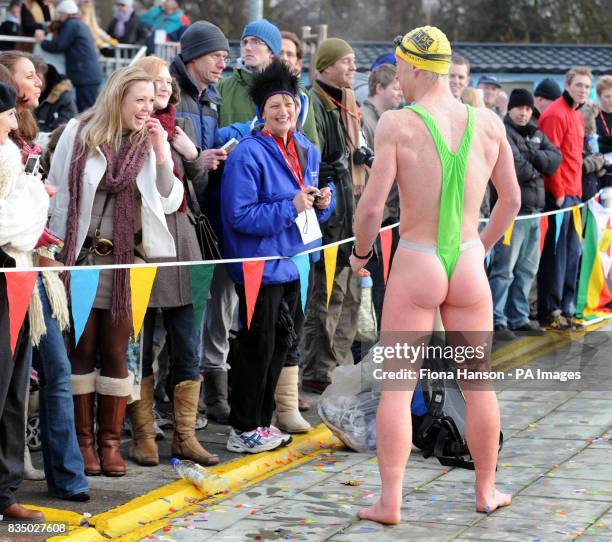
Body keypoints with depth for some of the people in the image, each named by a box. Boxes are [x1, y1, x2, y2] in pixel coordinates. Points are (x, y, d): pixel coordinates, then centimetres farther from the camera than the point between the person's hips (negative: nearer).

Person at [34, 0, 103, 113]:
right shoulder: (80, 24, 23)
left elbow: (58, 46, -10)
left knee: (86, 111, -12)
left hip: (85, 77, -10)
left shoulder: (71, 24, -7)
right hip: (92, 75, 10)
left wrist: (42, 41, 6)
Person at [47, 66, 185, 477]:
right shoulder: (78, 134, 1)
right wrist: (55, 249, -2)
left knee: (116, 353, 5)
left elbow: (169, 203, 3)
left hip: (127, 260, 2)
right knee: (82, 349, 3)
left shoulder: (149, 143, 7)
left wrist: (162, 154, -8)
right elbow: (55, 191, 3)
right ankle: (83, 439, 12)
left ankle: (110, 441, 13)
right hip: (81, 256, -2)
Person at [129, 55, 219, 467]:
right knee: (140, 346, 2)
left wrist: (193, 155, -4)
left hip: (180, 236, 5)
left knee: (187, 347, 5)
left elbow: (202, 186, 14)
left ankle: (185, 436, 13)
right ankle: (143, 436, 11)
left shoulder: (183, 127, 13)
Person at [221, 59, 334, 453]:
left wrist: (322, 203, -2)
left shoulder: (306, 150, 9)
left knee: (281, 345, 15)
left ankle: (262, 421, 28)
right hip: (261, 264, -8)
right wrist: (290, 208, -24)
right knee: (258, 346, -2)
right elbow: (239, 216, -22)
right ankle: (244, 431, 9)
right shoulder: (249, 155, -16)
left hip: (294, 259, 8)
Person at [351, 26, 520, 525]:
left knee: (396, 388, 3)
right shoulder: (489, 123, -2)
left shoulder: (397, 124, -14)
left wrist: (360, 252, 4)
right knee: (478, 384, 15)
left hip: (414, 269, -3)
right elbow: (512, 200, 9)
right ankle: (486, 492, 26)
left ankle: (390, 502, 0)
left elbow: (371, 208, -16)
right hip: (469, 269, 3)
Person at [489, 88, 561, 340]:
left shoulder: (536, 135, 17)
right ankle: (497, 319, -3)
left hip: (534, 209, 8)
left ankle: (518, 317, 22)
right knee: (504, 268, -7)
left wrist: (532, 156, -11)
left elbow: (555, 158, 4)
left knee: (528, 268, 13)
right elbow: (514, 166, -21)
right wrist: (536, 171, -4)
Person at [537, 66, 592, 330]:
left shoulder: (578, 116, 18)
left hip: (573, 194, 9)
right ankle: (549, 311, 0)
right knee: (555, 253, -5)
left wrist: (577, 191, 15)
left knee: (571, 252, 13)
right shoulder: (556, 114, -12)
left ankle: (566, 308, 21)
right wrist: (558, 192, -17)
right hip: (558, 194, -9)